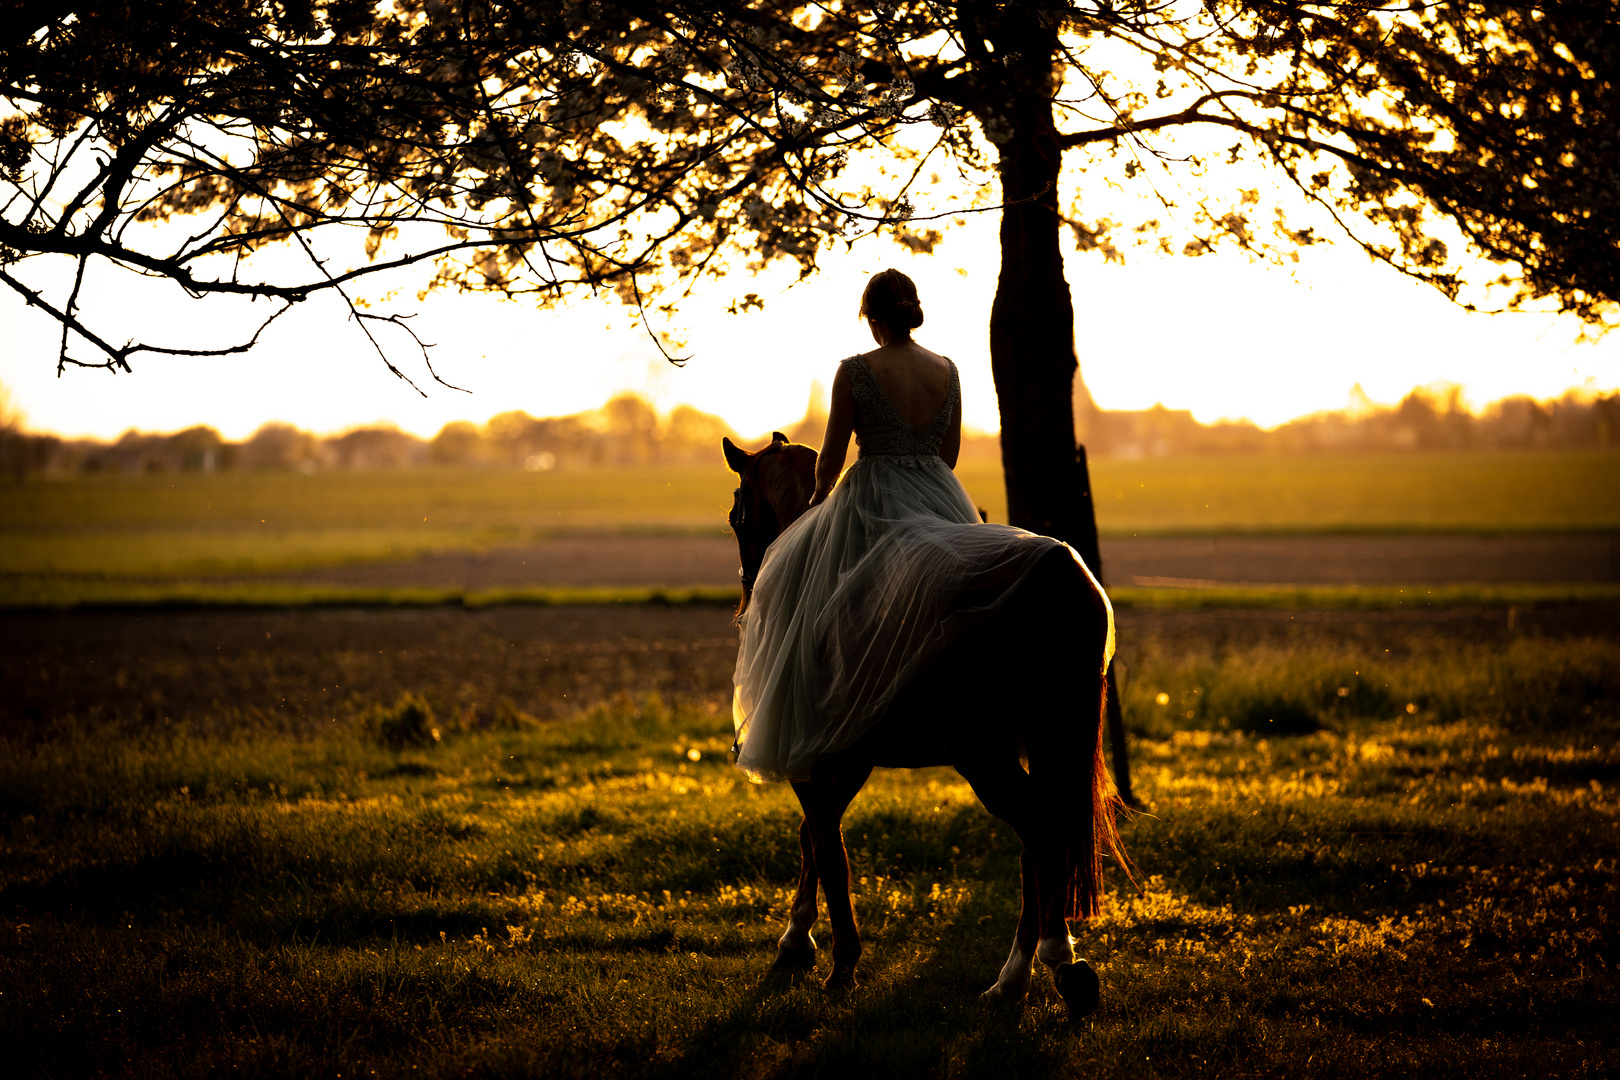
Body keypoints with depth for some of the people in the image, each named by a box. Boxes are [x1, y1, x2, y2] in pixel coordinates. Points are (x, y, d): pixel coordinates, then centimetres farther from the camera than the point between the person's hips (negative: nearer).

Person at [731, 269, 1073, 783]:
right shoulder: (947, 370, 4)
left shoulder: (855, 372, -10)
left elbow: (832, 457, -5)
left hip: (870, 505, -4)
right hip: (943, 500, 4)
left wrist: (820, 497, 15)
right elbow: (949, 453, 11)